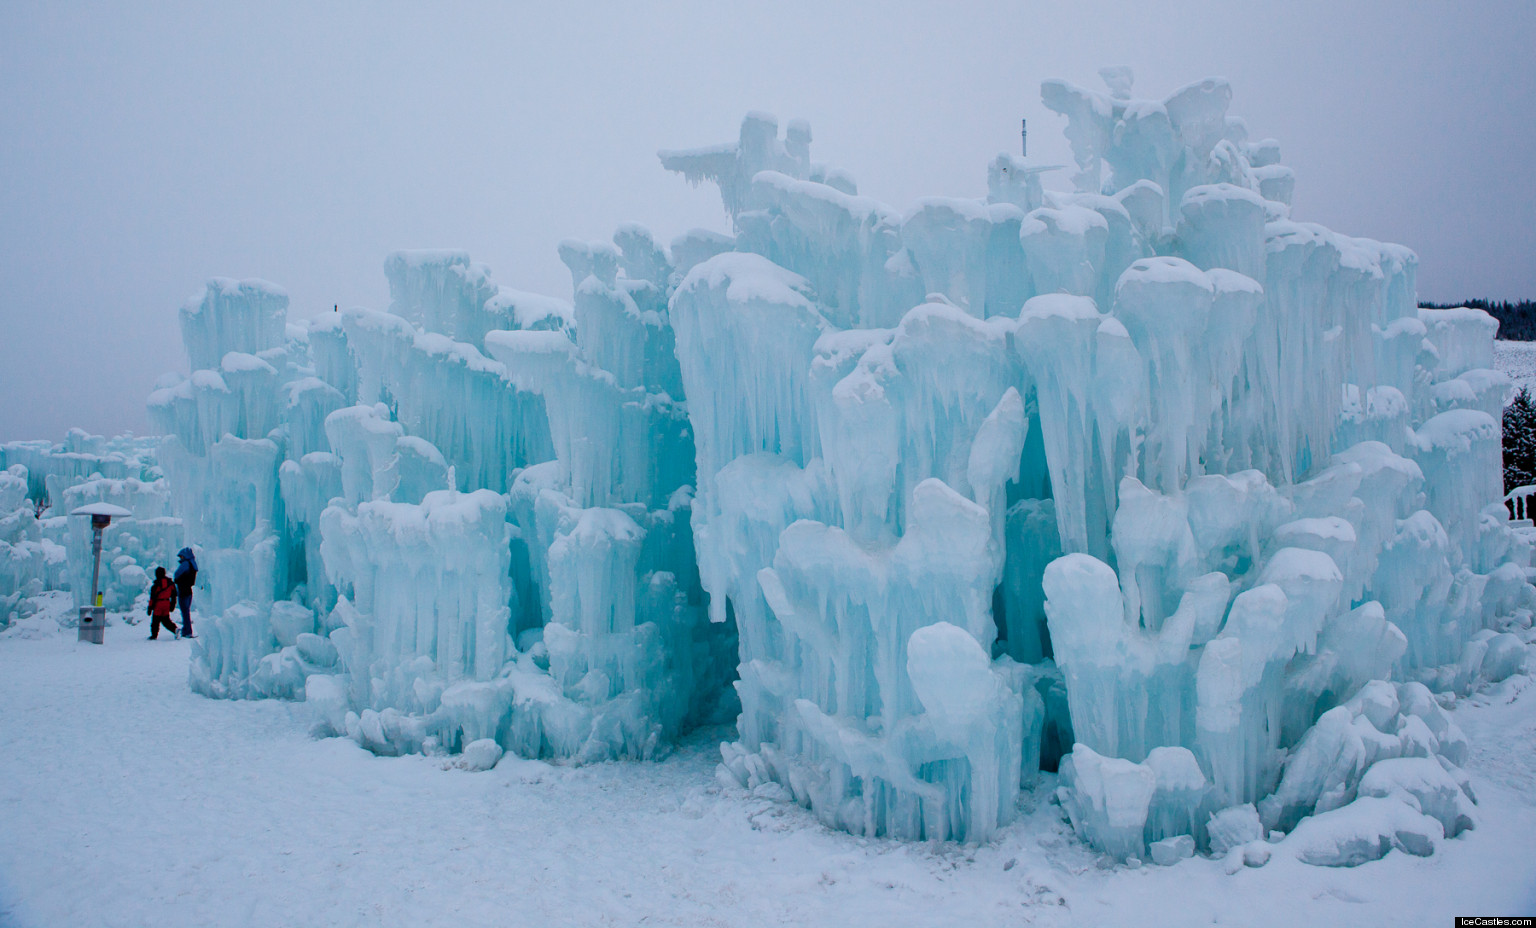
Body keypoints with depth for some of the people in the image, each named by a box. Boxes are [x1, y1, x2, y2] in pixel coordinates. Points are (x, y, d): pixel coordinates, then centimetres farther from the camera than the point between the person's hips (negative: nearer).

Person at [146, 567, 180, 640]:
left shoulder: (156, 585, -13)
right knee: (166, 620, 12)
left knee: (155, 620, 5)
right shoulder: (170, 583, 4)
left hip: (158, 604, -5)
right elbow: (174, 595, 10)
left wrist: (150, 608, -3)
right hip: (167, 603, 5)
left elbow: (153, 597, -10)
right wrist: (172, 605, 19)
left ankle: (154, 635, 10)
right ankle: (175, 629, -8)